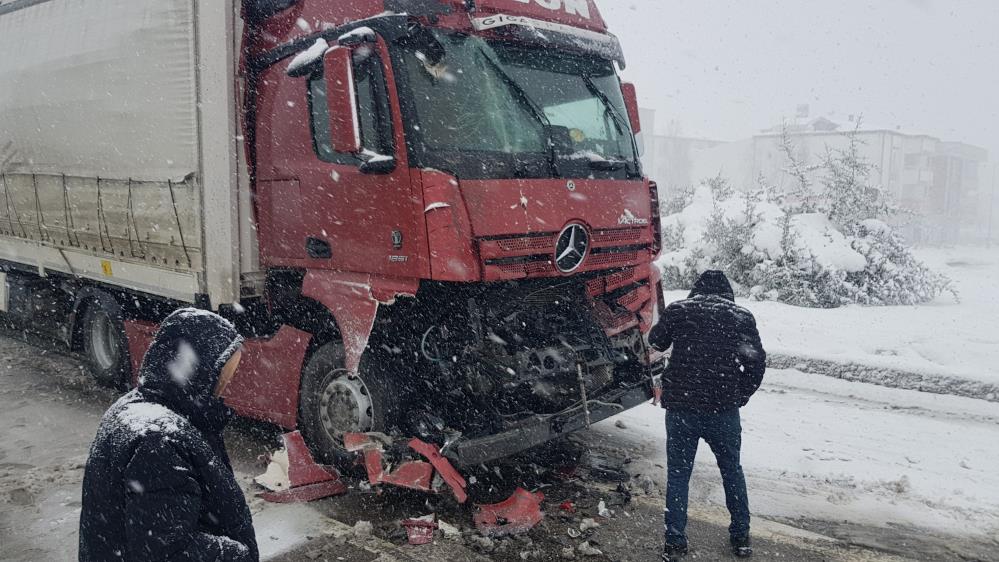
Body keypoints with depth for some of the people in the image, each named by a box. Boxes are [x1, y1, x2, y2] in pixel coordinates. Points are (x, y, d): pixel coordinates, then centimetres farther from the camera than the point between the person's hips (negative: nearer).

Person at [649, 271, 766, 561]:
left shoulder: (678, 310, 2)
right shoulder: (742, 316, 3)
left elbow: (657, 341, 17)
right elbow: (757, 361, -1)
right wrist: (740, 397, 10)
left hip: (680, 407, -1)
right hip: (724, 409, 1)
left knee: (678, 474, 10)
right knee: (732, 470, 19)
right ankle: (741, 537, 28)